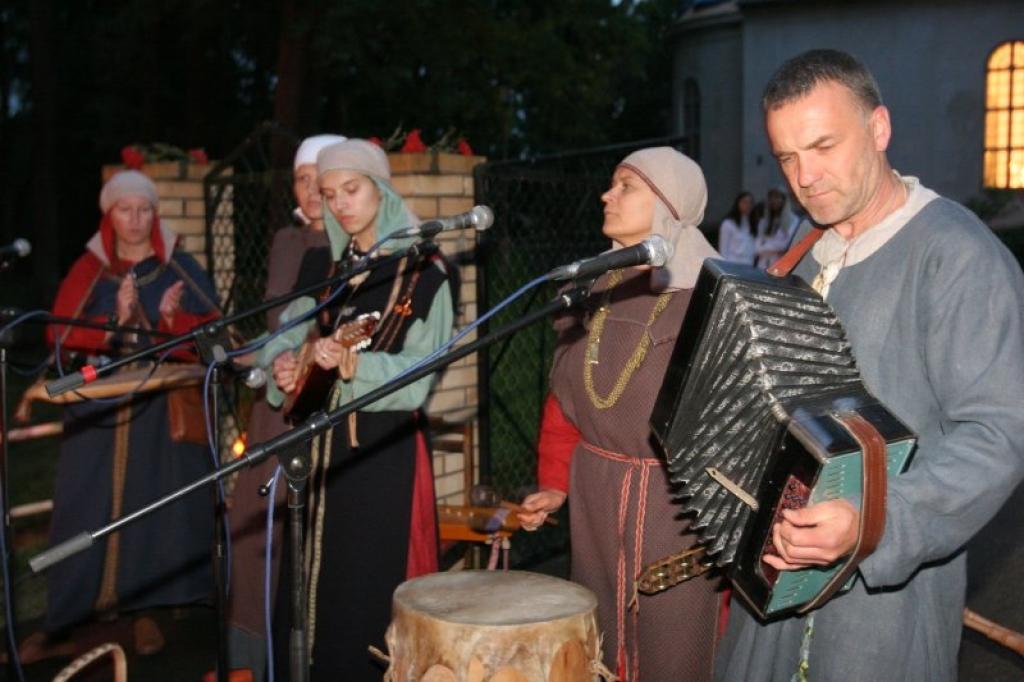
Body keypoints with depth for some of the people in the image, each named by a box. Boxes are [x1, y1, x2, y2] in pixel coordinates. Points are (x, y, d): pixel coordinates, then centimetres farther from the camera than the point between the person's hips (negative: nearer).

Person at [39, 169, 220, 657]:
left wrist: (172, 317, -19)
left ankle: (144, 603, 8)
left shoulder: (178, 266, 5)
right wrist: (116, 319, -19)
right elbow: (61, 335, -3)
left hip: (166, 408, 0)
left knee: (158, 502, -1)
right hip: (101, 409, 1)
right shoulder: (89, 270, 6)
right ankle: (94, 598, 9)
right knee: (99, 504, -1)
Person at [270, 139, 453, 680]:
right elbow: (290, 340, 13)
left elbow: (418, 373, -14)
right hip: (318, 441, 6)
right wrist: (285, 369, -10)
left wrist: (353, 365, -30)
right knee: (309, 581, 11)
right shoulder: (320, 264, 11)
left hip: (384, 447, -5)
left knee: (372, 587, -1)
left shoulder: (422, 272, -6)